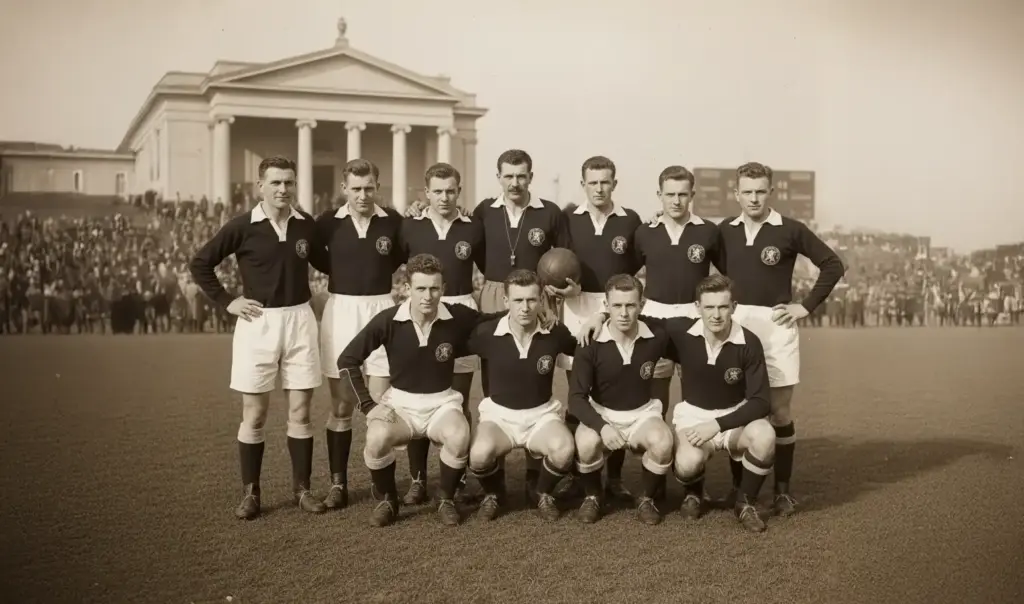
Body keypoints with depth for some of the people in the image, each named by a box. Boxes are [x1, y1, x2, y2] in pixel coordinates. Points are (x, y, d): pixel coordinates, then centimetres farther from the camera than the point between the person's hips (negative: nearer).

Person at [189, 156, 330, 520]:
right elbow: (199, 264, 0)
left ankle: (302, 488, 18)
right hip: (257, 323, -2)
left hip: (299, 320, 2)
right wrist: (227, 302, -4)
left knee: (300, 411, 6)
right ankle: (250, 492, 16)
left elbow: (324, 264, 18)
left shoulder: (305, 225, 2)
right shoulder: (242, 226, -6)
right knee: (254, 414, 5)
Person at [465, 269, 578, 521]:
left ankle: (543, 493, 4)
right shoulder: (486, 333, -10)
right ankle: (493, 494, 6)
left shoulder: (555, 333, -8)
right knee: (479, 454, -33)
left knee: (564, 450, -32)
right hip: (499, 413, 0)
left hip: (542, 414, 1)